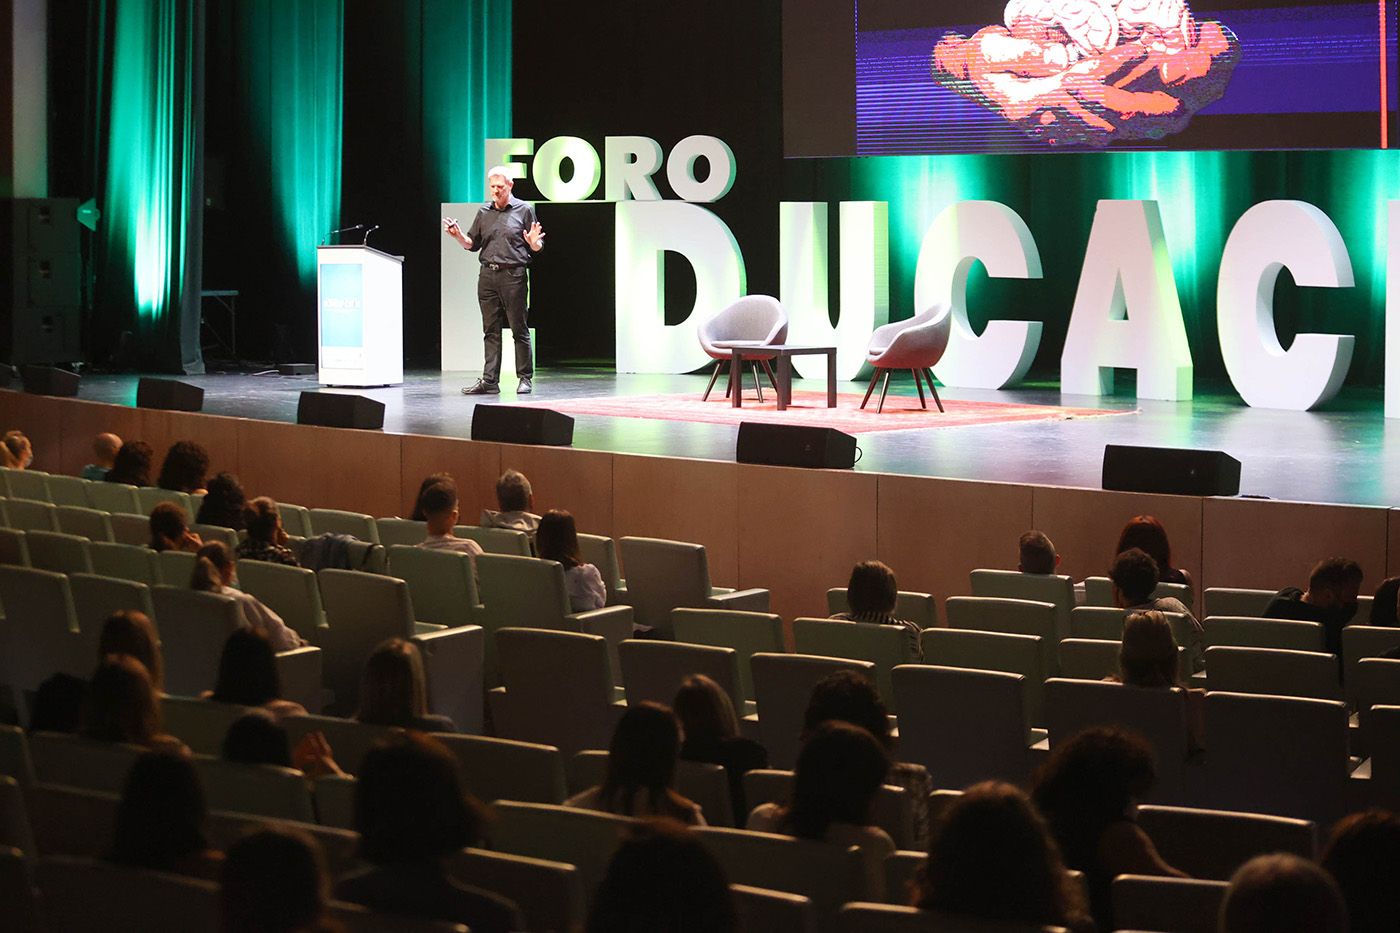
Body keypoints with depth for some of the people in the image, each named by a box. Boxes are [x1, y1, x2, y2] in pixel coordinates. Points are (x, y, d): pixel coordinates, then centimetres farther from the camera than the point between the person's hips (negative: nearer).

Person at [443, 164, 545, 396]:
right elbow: (472, 244, 18)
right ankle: (489, 381, 3)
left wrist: (534, 243, -18)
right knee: (490, 331, 3)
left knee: (519, 329, -2)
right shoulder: (484, 212, 15)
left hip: (513, 275, -4)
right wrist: (458, 236, -1)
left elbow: (537, 247, 4)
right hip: (488, 275, 4)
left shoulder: (524, 210, 3)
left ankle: (525, 378, 5)